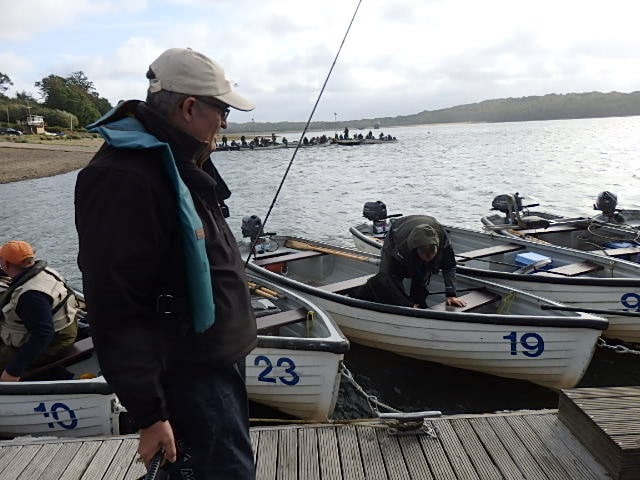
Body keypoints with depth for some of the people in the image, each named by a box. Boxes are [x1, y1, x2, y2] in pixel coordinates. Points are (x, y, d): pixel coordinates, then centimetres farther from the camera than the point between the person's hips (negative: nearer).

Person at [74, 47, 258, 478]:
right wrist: (150, 414, -20)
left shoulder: (182, 164, 9)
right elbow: (115, 311, -25)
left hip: (220, 360, 10)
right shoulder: (124, 180, -24)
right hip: (189, 379, -9)